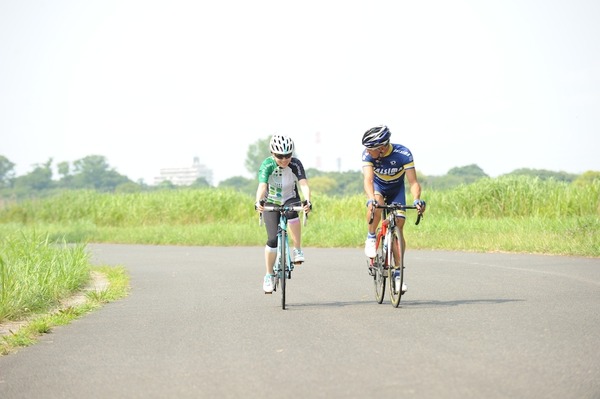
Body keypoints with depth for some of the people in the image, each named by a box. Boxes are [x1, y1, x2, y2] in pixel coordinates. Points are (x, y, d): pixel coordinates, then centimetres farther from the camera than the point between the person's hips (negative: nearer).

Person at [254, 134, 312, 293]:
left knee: (292, 211, -37)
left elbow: (304, 184, -33)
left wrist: (307, 201, -53)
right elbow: (262, 186, -36)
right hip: (271, 203, 0)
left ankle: (297, 250, -22)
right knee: (273, 239, -14)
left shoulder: (295, 164, -20)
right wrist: (259, 202, -57)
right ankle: (269, 275, 5)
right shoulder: (267, 165, -23)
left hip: (290, 200, 0)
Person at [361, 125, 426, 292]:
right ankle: (371, 238, -9)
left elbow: (413, 182, -34)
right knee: (375, 207, -36)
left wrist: (417, 200, -53)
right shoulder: (368, 154, -29)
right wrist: (371, 199, -58)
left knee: (398, 227, -12)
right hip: (378, 186, 0)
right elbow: (368, 179, -39)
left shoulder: (403, 154, -32)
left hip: (396, 189, 0)